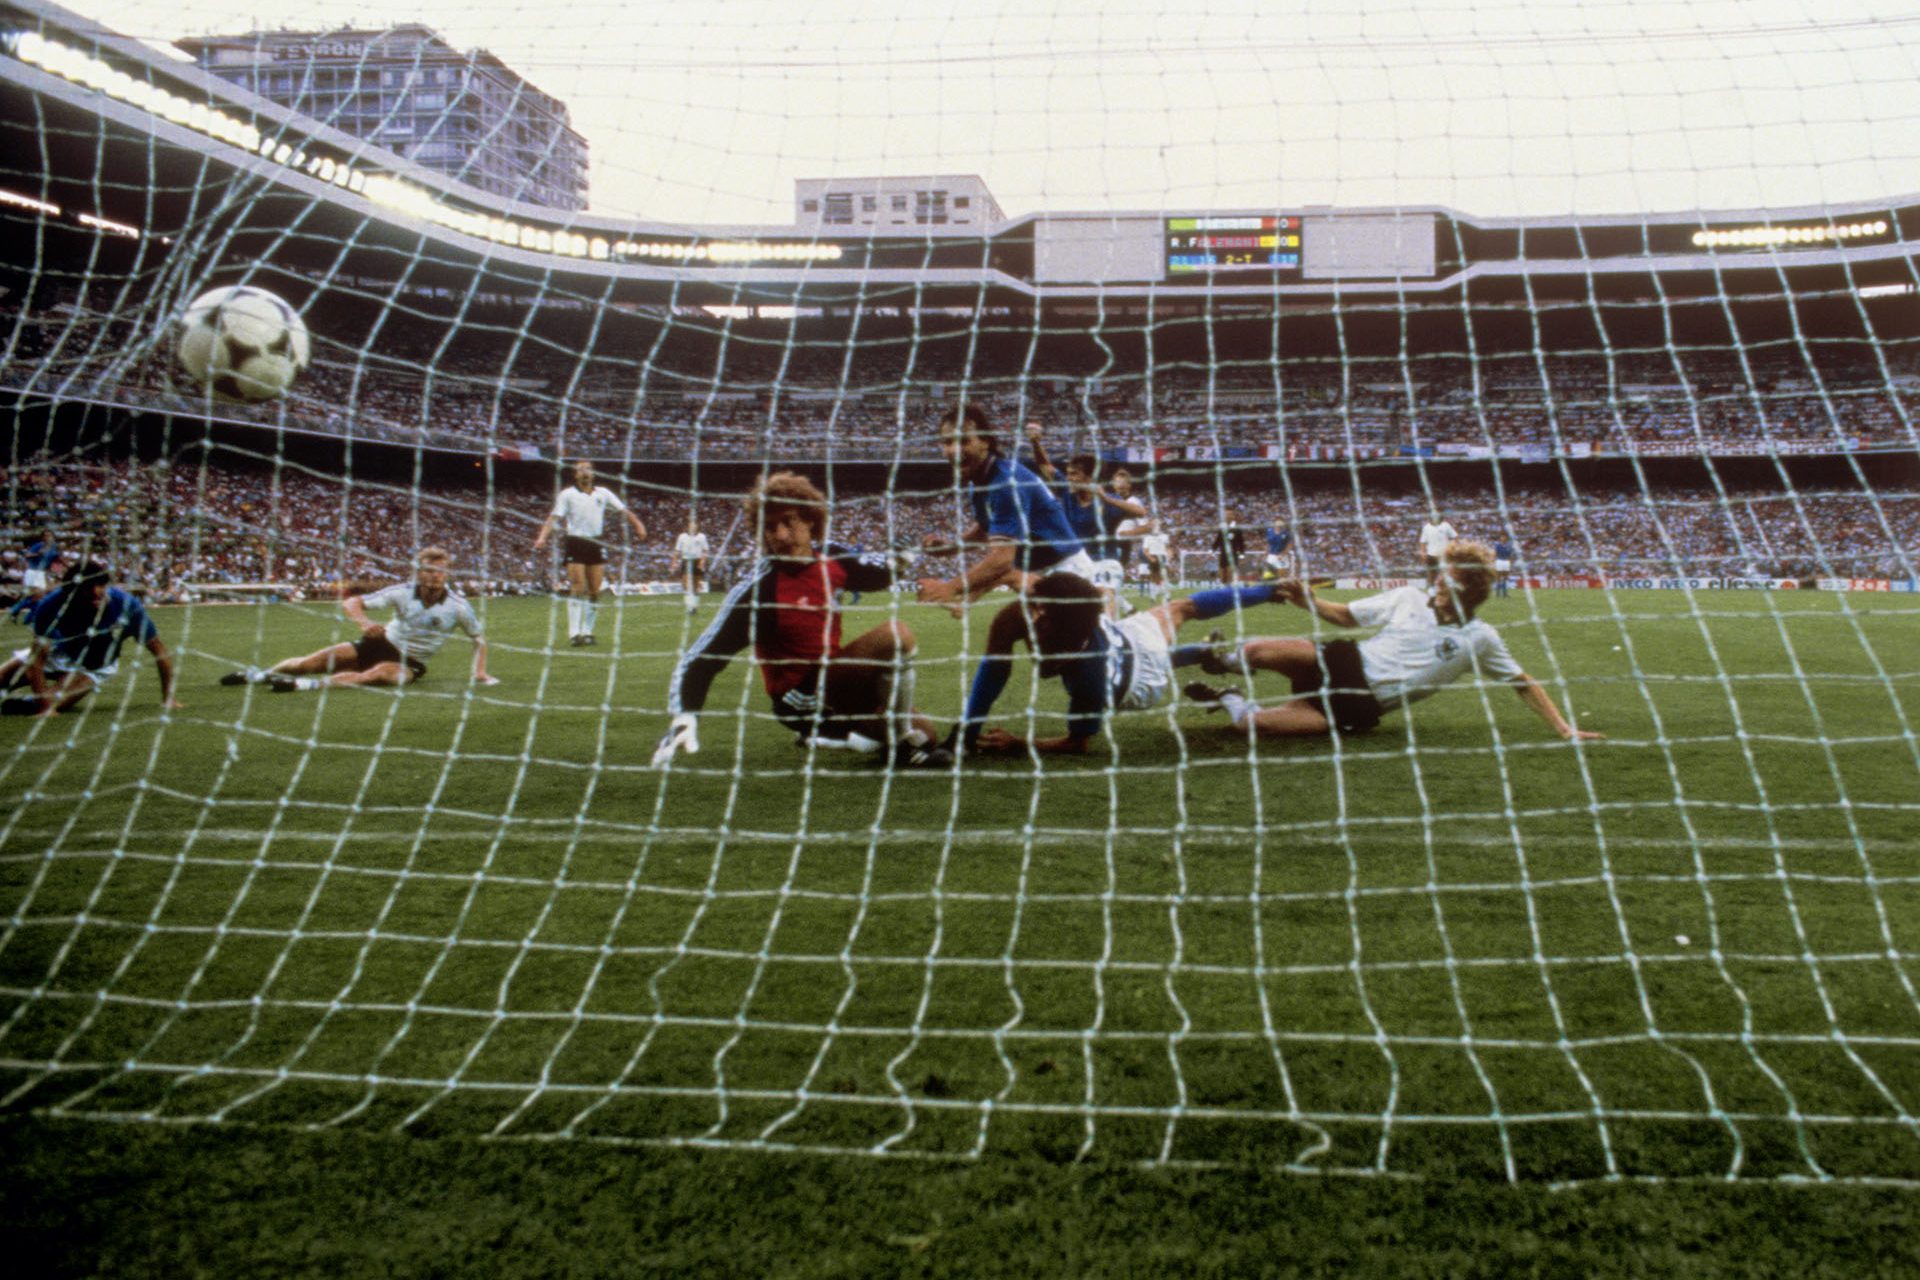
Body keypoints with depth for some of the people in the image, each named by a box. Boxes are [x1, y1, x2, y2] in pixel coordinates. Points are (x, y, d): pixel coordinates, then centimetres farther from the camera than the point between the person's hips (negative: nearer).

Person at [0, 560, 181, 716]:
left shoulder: (126, 604, -35)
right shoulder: (54, 603, -34)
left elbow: (157, 647, -26)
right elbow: (38, 656, -29)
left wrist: (167, 698, -26)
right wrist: (43, 703, -36)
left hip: (96, 667, -1)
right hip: (59, 652, 1)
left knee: (54, 702, -23)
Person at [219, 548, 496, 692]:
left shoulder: (458, 606, -14)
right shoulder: (403, 592, -12)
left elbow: (479, 640, 1)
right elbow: (351, 602, -12)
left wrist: (480, 673, -13)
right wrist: (363, 622, -34)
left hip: (411, 662, -2)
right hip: (384, 642, 2)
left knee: (377, 674, -39)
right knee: (318, 660, -19)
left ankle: (308, 685, -46)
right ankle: (259, 675, 0)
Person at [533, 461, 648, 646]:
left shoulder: (603, 493, 9)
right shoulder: (567, 495, 0)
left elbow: (624, 510, 10)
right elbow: (555, 517, -8)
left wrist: (638, 525, -4)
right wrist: (542, 537, -22)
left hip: (596, 545, 3)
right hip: (575, 544, -3)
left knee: (594, 591, 2)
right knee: (577, 589, -11)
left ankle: (587, 631, 12)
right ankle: (574, 633, -10)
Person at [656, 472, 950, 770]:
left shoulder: (831, 557, -2)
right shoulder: (757, 589, -21)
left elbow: (879, 572, 21)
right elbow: (701, 657, -25)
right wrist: (684, 717, -38)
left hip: (837, 680, 8)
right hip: (803, 697, -8)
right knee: (896, 635, -26)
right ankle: (903, 745, -13)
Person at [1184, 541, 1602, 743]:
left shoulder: (1479, 639, -1)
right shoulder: (1409, 598, 5)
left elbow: (1522, 682, 7)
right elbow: (1347, 615, 11)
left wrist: (1564, 729, 1)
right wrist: (1310, 602, -7)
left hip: (1361, 705, -3)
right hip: (1346, 661, 3)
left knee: (1255, 723, -29)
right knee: (1258, 651, -24)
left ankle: (1230, 700, 9)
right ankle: (1226, 663, 17)